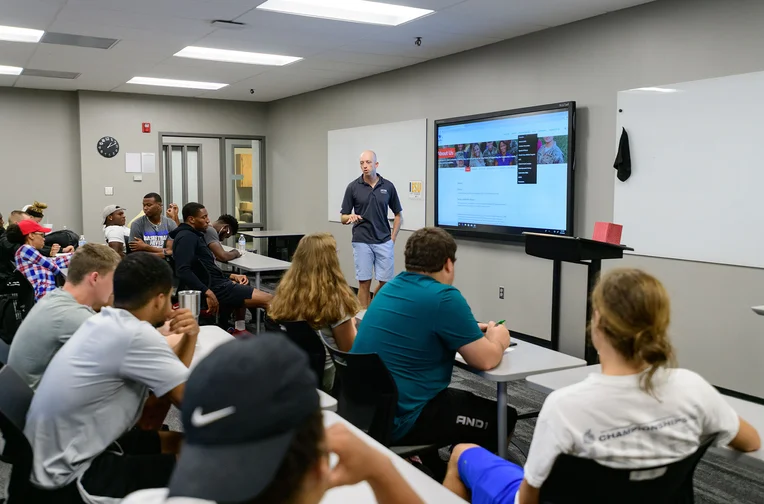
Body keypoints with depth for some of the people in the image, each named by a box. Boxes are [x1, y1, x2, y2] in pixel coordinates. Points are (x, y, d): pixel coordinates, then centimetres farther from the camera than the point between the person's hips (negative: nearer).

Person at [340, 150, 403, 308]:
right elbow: (343, 218, 1)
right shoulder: (353, 187, -2)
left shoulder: (388, 186, 2)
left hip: (384, 242, 2)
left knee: (386, 282, 4)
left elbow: (398, 215, 11)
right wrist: (351, 217, -22)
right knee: (364, 283, 0)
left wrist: (392, 238, 2)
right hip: (362, 242, -2)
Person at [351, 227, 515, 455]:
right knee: (503, 418, 6)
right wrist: (498, 338, 9)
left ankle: (430, 468, 37)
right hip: (397, 420, -9)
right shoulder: (444, 297, -17)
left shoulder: (392, 286, 8)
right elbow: (486, 359, -13)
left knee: (463, 399, 30)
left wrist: (471, 331, 23)